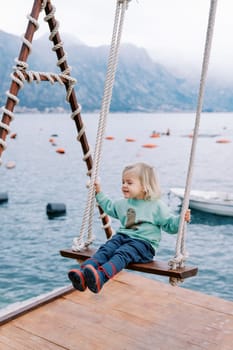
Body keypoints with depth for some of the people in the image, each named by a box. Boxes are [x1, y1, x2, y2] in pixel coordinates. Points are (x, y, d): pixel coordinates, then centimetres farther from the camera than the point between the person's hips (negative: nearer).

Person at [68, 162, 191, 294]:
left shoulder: (157, 205, 1)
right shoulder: (124, 203, 19)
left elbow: (170, 224, 1)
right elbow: (110, 207, 38)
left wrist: (181, 219, -18)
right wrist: (99, 193, 37)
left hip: (143, 242, -6)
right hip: (122, 236, 6)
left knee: (122, 254, -34)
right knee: (105, 249, -24)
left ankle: (101, 277, -61)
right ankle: (83, 273, -47)